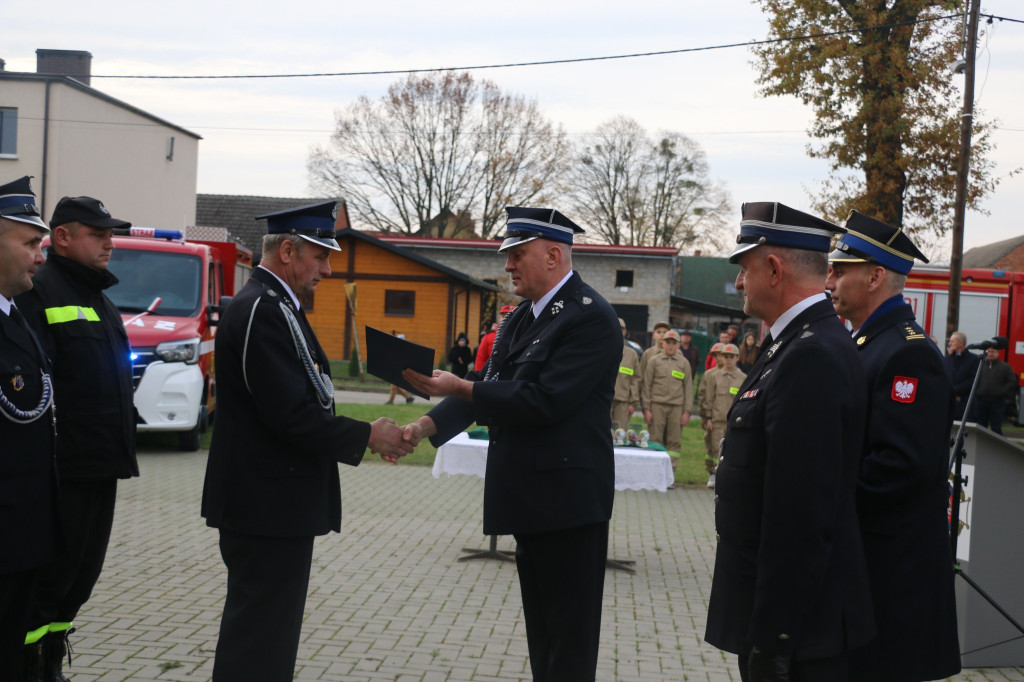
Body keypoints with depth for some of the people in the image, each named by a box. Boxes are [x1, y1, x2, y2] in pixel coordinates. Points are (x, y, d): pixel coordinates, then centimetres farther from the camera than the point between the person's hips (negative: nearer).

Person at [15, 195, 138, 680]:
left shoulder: (100, 300, 20)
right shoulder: (40, 292, -10)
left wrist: (120, 451, 19)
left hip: (99, 467, 9)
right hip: (63, 471, -9)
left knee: (83, 572, 15)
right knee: (50, 573, -3)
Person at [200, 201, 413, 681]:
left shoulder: (274, 306, 15)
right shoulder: (262, 311, -18)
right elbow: (292, 415, -24)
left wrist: (361, 439, 6)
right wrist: (367, 436, -13)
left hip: (272, 502, 11)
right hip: (269, 508, -11)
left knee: (264, 630, 19)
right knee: (259, 641, -3)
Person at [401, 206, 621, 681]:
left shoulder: (590, 317, -15)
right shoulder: (519, 320, 14)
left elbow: (542, 401, -23)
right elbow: (488, 390, 10)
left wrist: (459, 387, -18)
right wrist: (425, 426, -4)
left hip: (568, 499, -9)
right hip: (531, 500, 9)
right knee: (541, 638, 18)